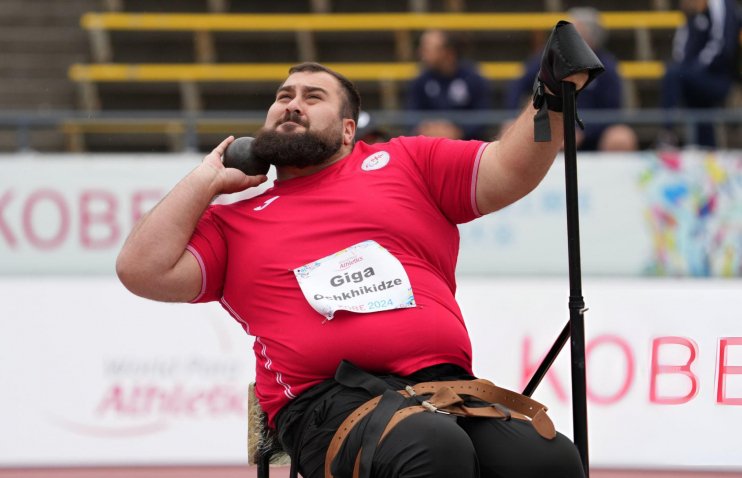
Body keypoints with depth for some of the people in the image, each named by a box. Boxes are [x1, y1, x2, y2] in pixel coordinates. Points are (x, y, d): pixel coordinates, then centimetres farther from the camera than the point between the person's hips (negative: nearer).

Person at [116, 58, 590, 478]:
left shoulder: (404, 163, 25)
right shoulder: (235, 221, 25)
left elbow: (510, 171, 17)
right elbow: (143, 271, 13)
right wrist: (207, 179, 19)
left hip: (445, 382, 2)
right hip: (326, 402, -2)